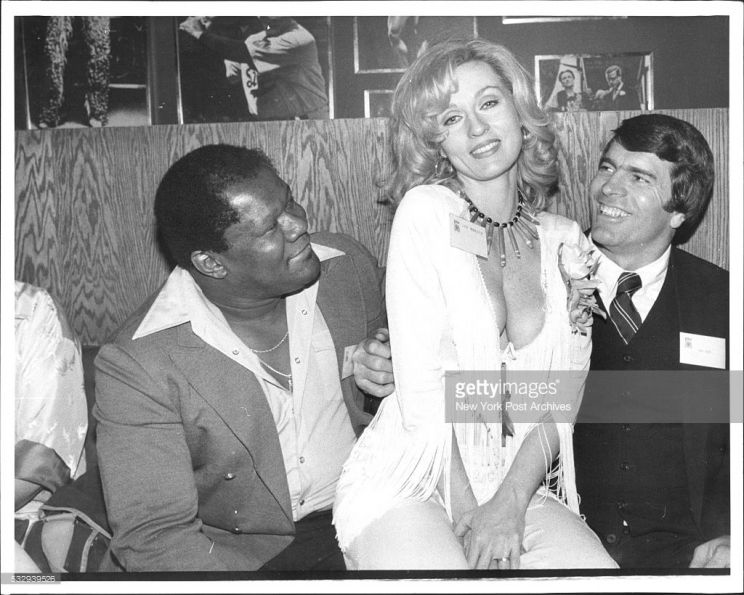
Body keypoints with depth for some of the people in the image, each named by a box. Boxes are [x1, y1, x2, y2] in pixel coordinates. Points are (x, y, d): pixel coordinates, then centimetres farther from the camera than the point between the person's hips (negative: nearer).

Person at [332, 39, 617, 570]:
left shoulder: (566, 241, 7)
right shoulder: (425, 213, -6)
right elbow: (422, 387, -10)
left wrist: (510, 502, -11)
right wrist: (466, 508, -11)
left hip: (520, 486, 4)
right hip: (407, 485, -3)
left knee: (595, 568, -21)